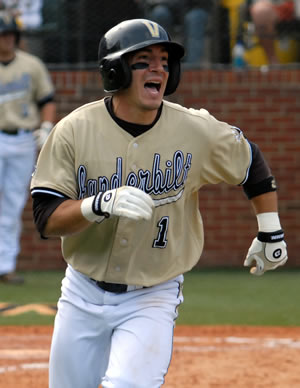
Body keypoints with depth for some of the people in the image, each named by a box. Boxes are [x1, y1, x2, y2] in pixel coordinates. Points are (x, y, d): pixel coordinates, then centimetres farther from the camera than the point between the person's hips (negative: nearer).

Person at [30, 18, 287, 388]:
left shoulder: (196, 130, -10)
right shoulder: (74, 130, -12)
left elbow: (252, 163, 9)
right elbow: (46, 219, -16)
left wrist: (270, 234, 13)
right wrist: (101, 204, -34)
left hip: (153, 299, -2)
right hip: (83, 297, 2)